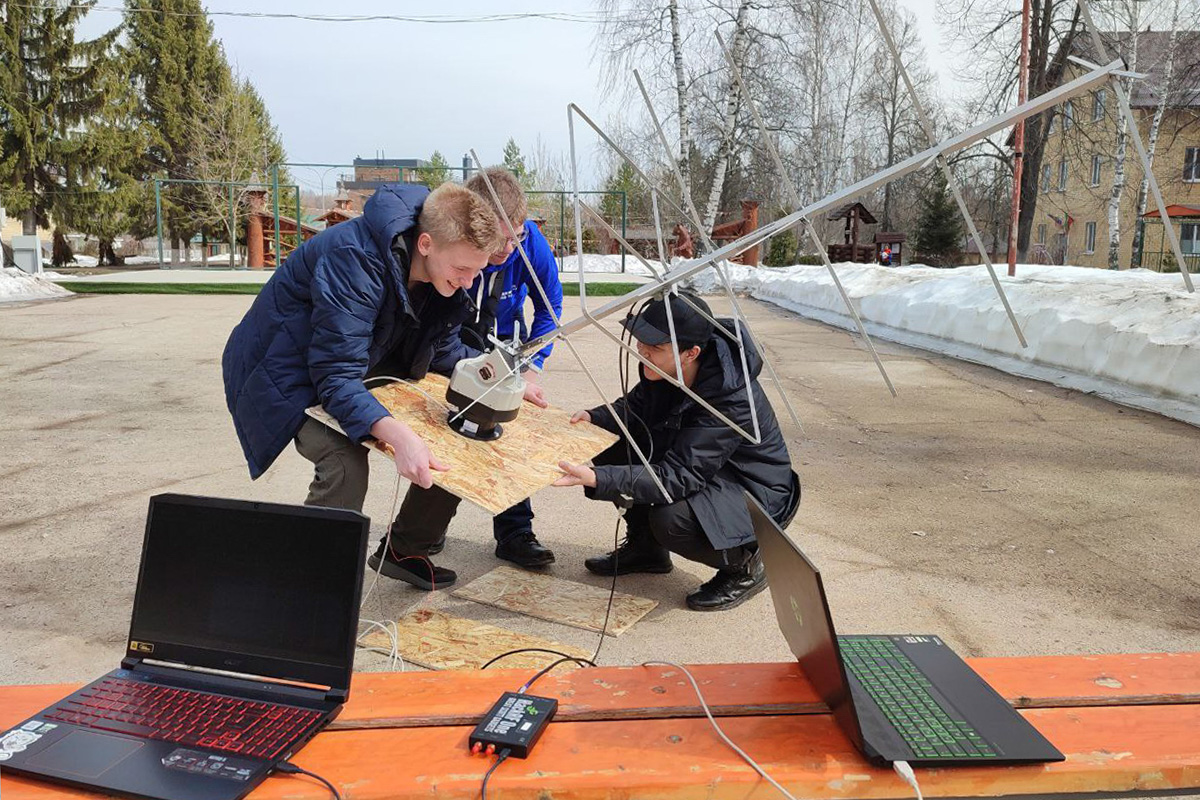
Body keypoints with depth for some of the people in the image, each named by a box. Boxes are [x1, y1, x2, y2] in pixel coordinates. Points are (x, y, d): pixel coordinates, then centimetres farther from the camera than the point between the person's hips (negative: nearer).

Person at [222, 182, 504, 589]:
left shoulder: (442, 267, -11)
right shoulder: (355, 260, -36)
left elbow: (440, 347, 4)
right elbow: (336, 376, -39)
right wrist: (397, 435, -55)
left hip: (363, 363, 8)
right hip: (286, 374, -8)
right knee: (345, 462, -32)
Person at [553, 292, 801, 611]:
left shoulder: (731, 401, -35)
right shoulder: (663, 370, -13)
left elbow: (676, 477, -38)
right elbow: (636, 407, 6)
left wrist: (598, 480, -47)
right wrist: (594, 417, -16)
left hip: (755, 495, -8)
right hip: (703, 473, 8)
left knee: (670, 519, -34)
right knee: (609, 451, -7)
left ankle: (744, 565, -3)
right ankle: (645, 547, 13)